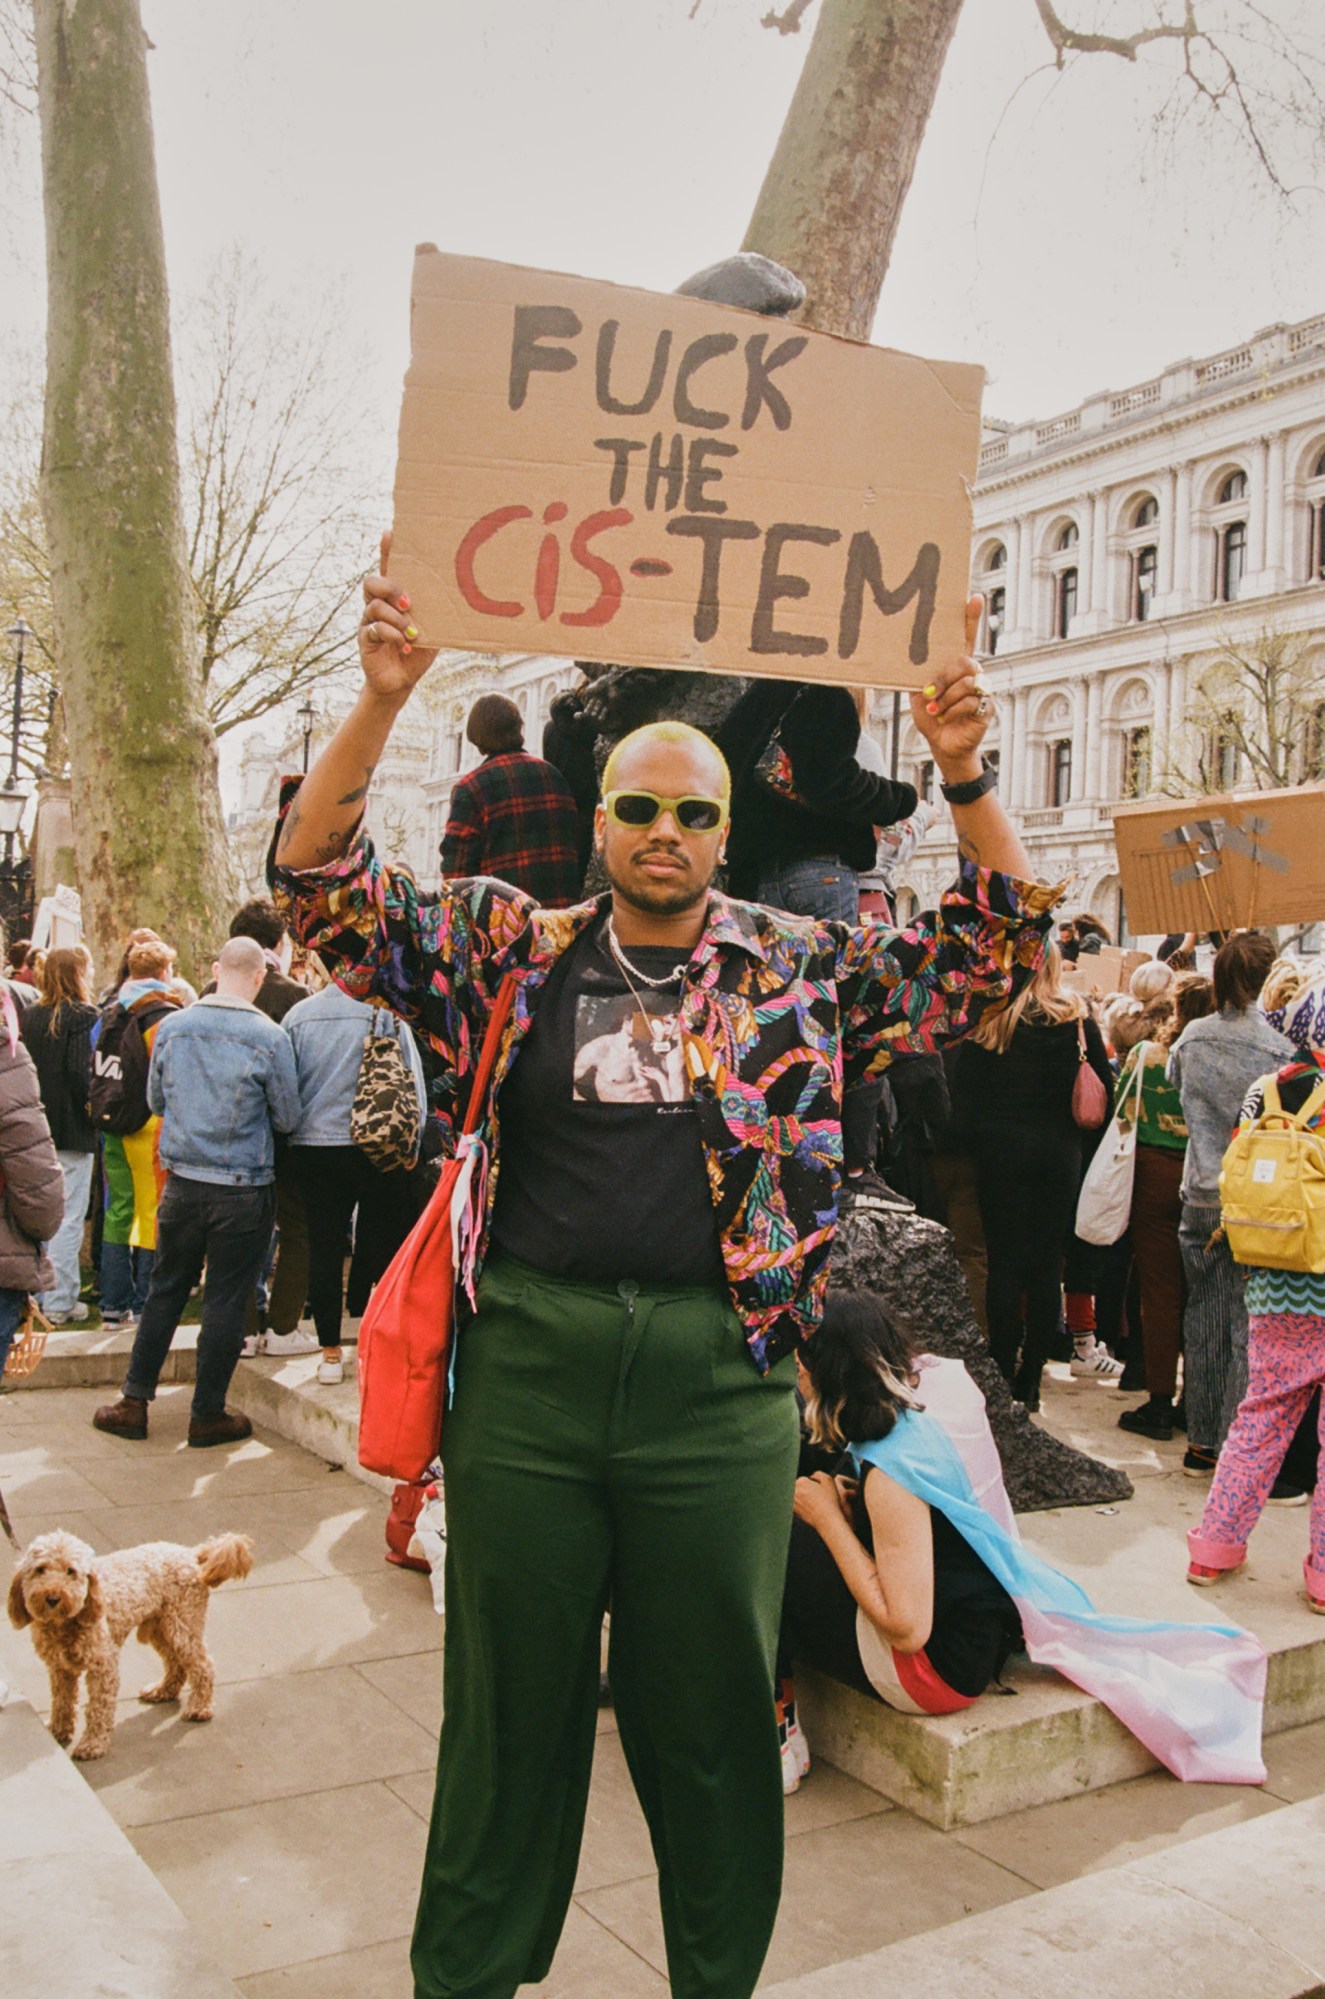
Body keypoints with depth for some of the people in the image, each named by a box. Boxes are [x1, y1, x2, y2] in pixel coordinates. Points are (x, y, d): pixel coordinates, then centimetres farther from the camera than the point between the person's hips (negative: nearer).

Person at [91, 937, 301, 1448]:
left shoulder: (172, 1027, -3)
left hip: (183, 1183, 3)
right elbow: (288, 1118, -4)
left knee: (165, 1290, 16)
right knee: (225, 1300, 6)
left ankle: (134, 1403, 22)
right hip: (244, 1190, -3)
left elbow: (155, 1100, 10)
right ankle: (207, 1415, 15)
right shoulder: (269, 1038, -14)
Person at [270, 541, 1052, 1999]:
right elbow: (324, 888, 0)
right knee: (509, 1698, 15)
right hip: (529, 1363, 1)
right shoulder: (509, 951, 5)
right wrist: (379, 705, -13)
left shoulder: (802, 972, 5)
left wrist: (963, 776, -10)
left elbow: (996, 946, 4)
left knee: (712, 1711, 14)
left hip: (720, 1379, 0)